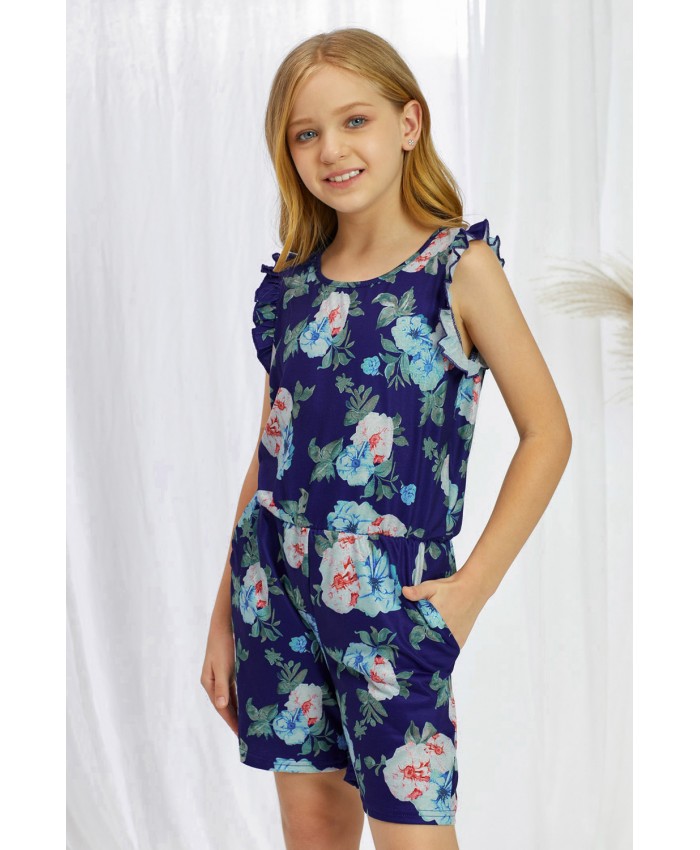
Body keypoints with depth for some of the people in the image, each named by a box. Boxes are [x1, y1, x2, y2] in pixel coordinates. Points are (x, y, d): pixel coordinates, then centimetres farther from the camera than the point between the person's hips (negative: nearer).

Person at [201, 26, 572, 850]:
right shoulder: (290, 283, 7)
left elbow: (547, 433, -6)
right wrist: (225, 618, 12)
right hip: (276, 591, 5)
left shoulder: (459, 266, -6)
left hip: (391, 598, -5)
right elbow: (269, 454, 12)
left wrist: (472, 588, -10)